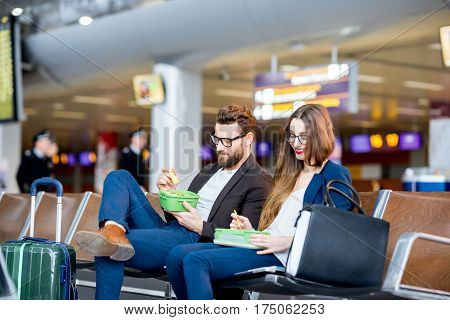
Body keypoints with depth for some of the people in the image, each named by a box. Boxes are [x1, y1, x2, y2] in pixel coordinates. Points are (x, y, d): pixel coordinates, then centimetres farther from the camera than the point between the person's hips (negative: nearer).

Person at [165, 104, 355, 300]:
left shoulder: (335, 176, 1)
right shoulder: (290, 173, 28)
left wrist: (288, 241, -19)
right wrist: (251, 230, 7)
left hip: (283, 256, -8)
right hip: (262, 245, 9)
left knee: (196, 261, -25)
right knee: (177, 255, -11)